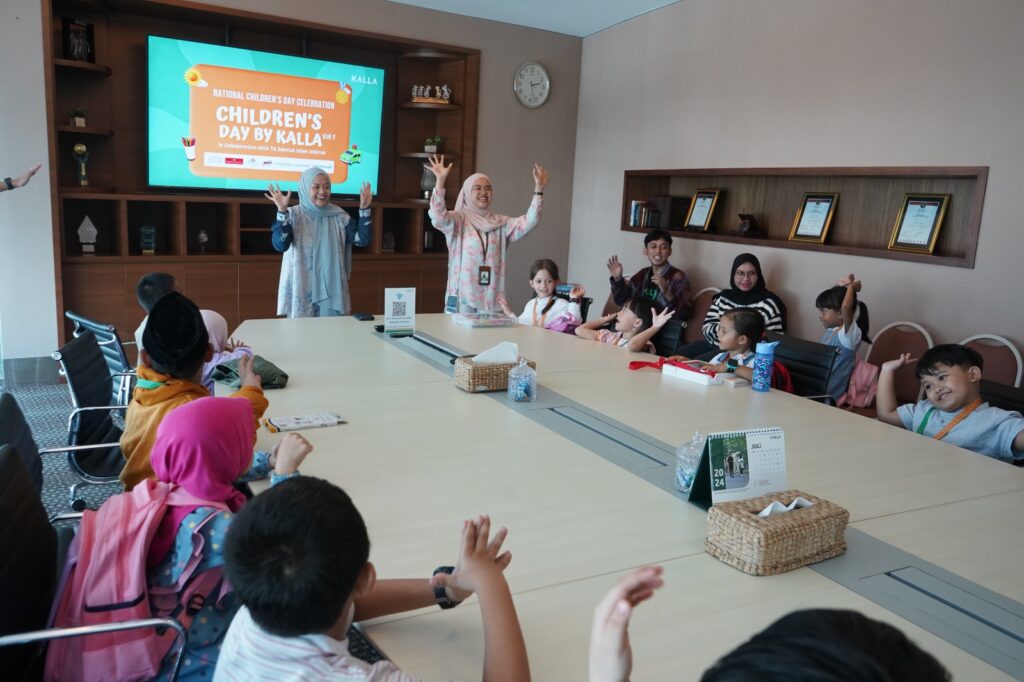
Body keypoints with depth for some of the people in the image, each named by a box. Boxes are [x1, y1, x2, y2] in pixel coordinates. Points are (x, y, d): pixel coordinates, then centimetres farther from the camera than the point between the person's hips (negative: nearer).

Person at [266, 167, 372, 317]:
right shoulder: (293, 215, -4)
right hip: (302, 290, -2)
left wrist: (364, 209, -10)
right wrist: (282, 211, -27)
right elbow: (280, 245, -18)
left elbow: (361, 239, -3)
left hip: (332, 290, 2)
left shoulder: (339, 216, 4)